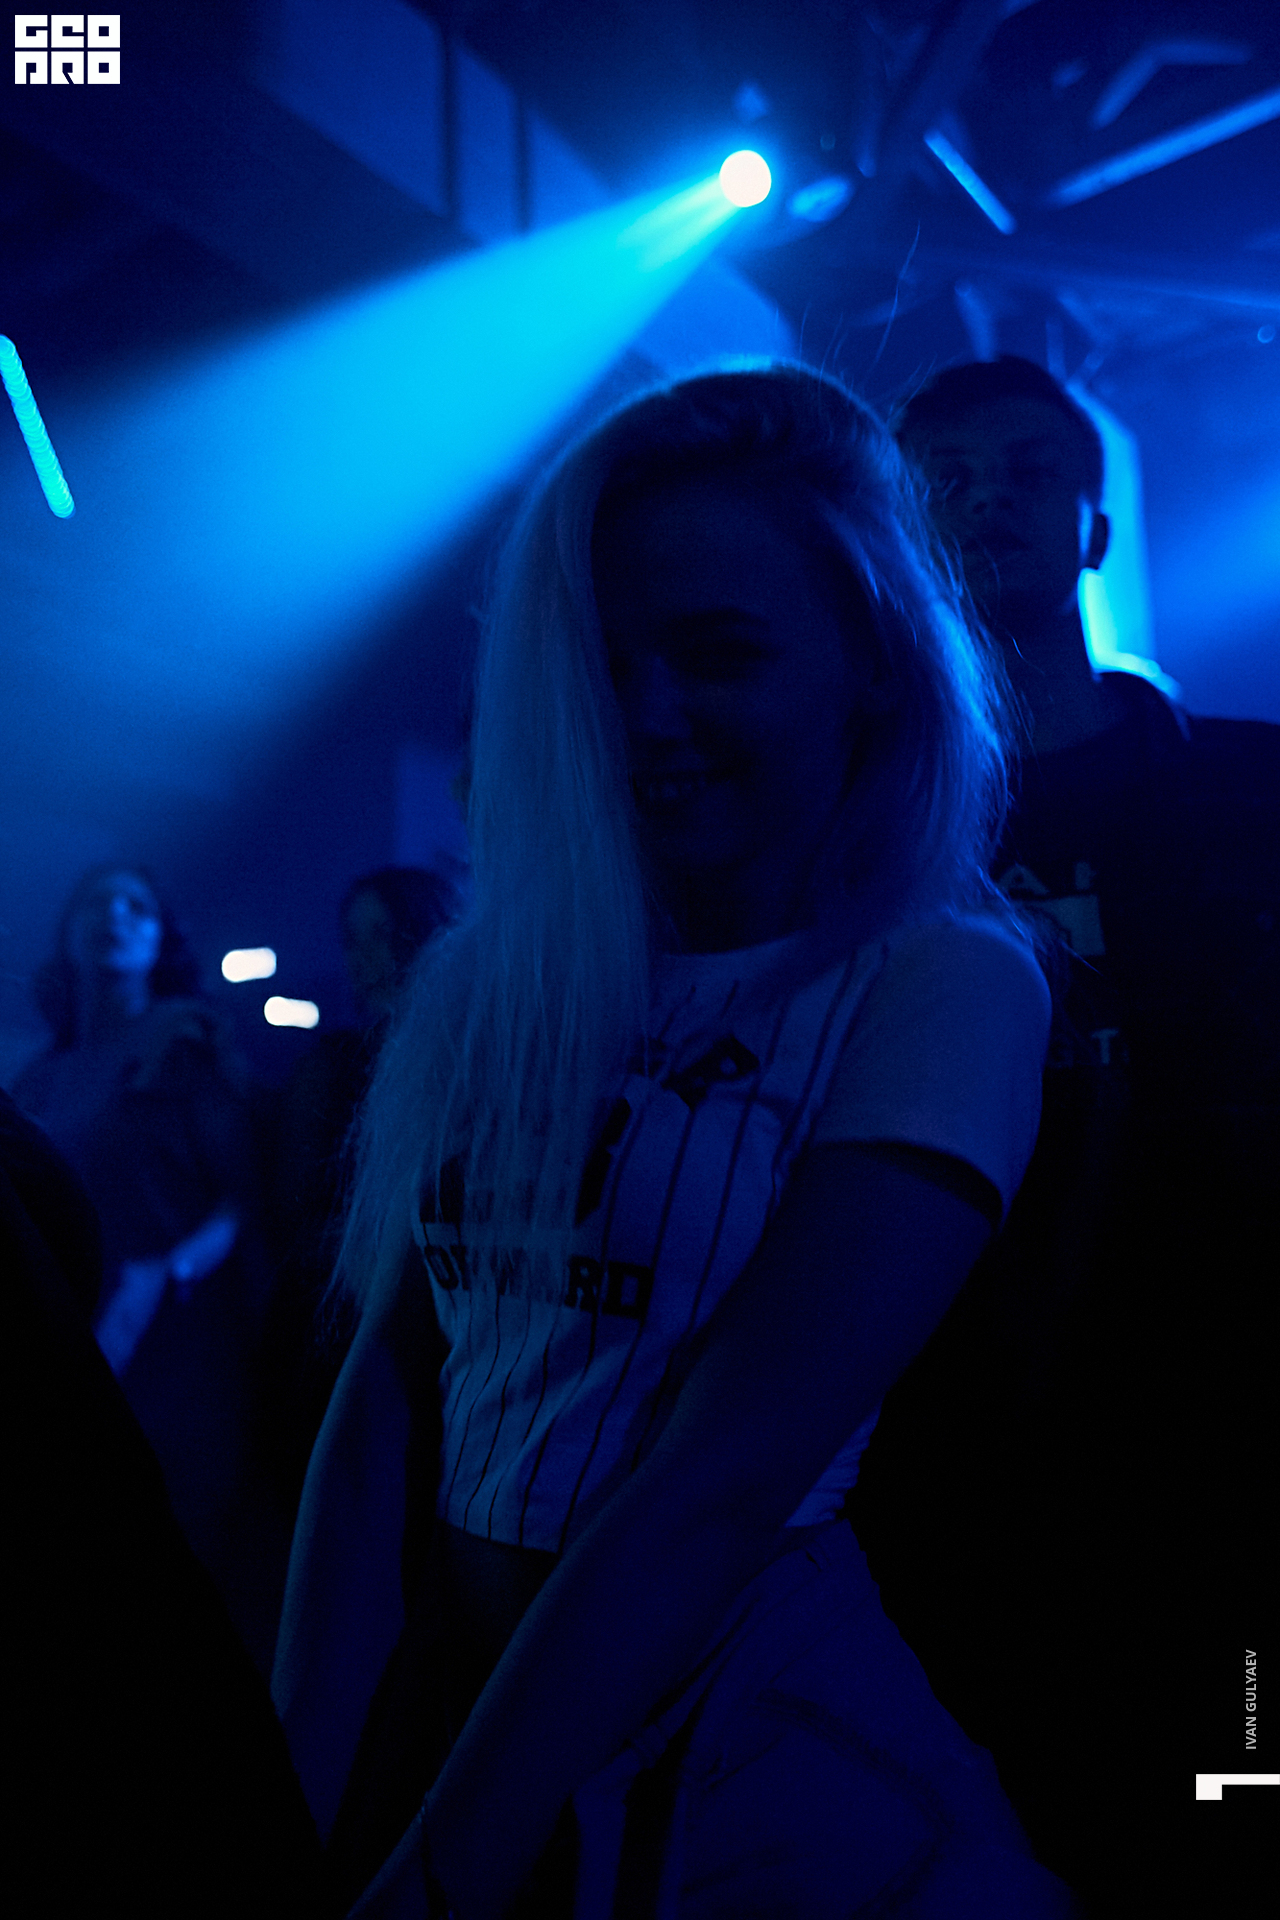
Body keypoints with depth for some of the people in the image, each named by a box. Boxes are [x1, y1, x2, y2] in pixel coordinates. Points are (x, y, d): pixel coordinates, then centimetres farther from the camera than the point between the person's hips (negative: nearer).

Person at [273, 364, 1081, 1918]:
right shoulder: (503, 976, 2)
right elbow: (388, 1385, -4)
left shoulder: (944, 981, -14)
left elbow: (726, 1476, -21)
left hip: (760, 1791, -4)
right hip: (437, 1719, 4)